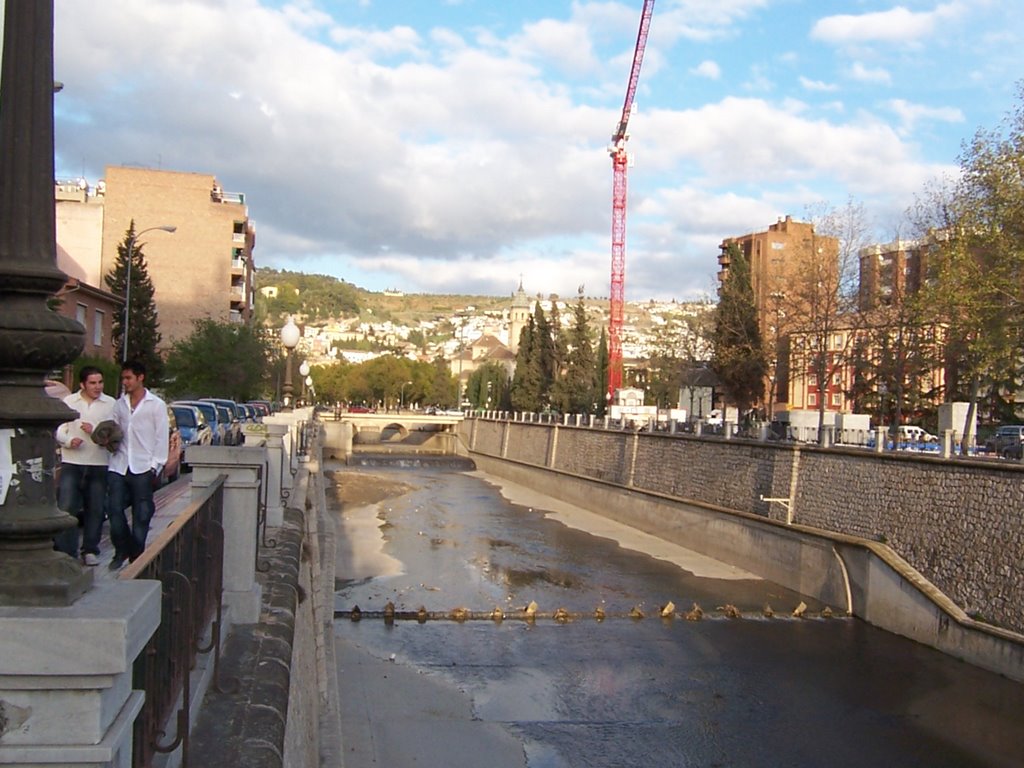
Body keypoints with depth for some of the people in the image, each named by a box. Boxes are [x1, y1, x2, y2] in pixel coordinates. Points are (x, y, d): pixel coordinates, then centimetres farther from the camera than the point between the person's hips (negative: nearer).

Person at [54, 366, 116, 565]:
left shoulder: (110, 404, 4)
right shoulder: (68, 401, 6)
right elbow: (58, 429, 6)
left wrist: (95, 431, -17)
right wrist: (68, 441, -13)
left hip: (99, 464, 0)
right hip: (71, 462, 0)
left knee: (96, 509, 6)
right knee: (67, 507, -5)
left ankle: (90, 550, 20)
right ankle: (66, 551, 2)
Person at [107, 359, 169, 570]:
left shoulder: (156, 405, 0)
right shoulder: (119, 404, 13)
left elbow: (162, 438, -2)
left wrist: (155, 467, -7)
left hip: (143, 468, -4)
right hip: (119, 466, 4)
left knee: (141, 515, 2)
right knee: (114, 509, -2)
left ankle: (136, 557, 13)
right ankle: (122, 550, 17)